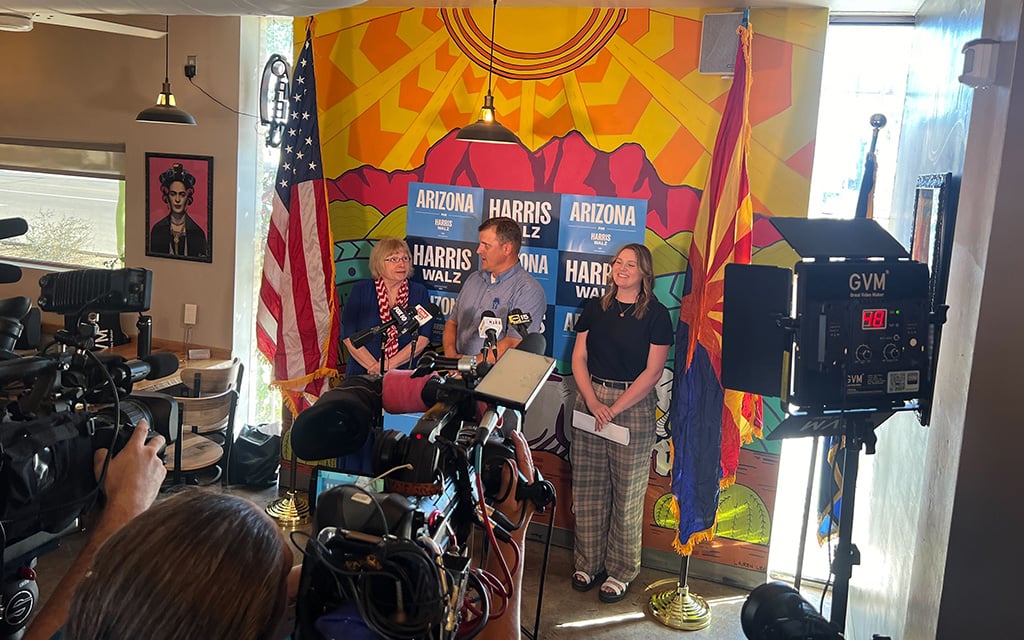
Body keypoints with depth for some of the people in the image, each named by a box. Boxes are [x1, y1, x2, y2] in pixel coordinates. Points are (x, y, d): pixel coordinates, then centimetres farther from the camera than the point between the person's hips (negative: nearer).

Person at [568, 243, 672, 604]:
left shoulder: (656, 314, -3)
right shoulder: (596, 308, 9)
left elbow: (652, 372, -8)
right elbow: (579, 358, 6)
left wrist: (615, 409, -13)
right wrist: (592, 401, -9)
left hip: (633, 405, -4)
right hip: (590, 400, 4)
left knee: (627, 492, 2)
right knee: (587, 489, 8)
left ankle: (620, 572, 15)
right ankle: (588, 563, 22)